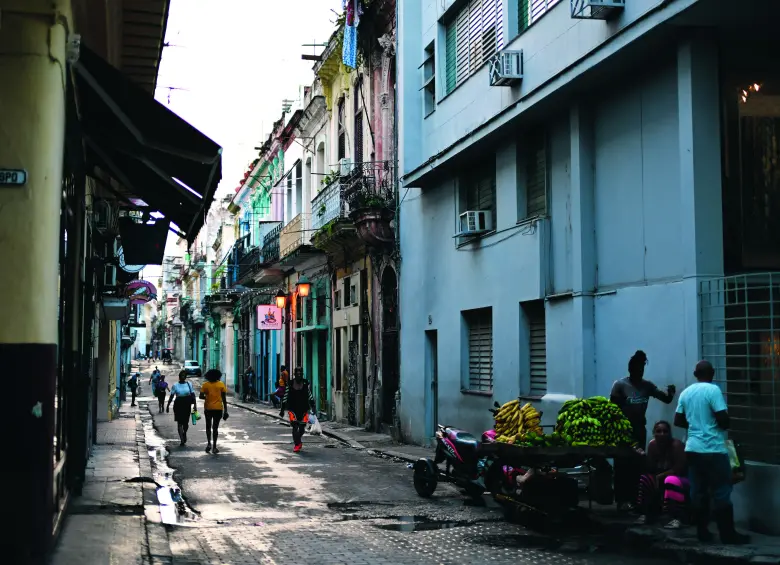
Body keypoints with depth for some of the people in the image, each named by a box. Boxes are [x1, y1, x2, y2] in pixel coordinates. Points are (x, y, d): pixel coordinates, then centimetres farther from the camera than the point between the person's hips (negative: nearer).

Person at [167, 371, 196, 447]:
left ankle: (184, 433, 40)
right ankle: (182, 440, -2)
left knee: (186, 422, 7)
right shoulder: (175, 386, 3)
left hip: (187, 405, 1)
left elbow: (193, 395, 4)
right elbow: (171, 396, 5)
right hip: (178, 405, -1)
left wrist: (194, 404, -4)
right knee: (180, 422, -4)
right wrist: (168, 405, 2)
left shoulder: (189, 384, 5)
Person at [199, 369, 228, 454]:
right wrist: (225, 410, 0)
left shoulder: (205, 385, -3)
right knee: (215, 427, 7)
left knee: (208, 426, 16)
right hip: (218, 408, 0)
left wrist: (207, 398, 12)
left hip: (208, 408, 0)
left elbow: (201, 396, -9)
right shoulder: (221, 384, -3)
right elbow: (224, 398, -4)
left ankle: (209, 443, 0)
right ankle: (214, 447, 6)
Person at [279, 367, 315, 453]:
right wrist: (282, 409, 4)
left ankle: (298, 441, 35)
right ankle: (297, 444, -1)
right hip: (293, 409, -2)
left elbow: (310, 396, 9)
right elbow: (285, 398, 4)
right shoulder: (290, 385, -2)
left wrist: (313, 407, 2)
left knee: (302, 427, 7)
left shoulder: (306, 384, 3)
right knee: (295, 426, -12)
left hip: (303, 409, 2)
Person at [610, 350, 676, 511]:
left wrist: (670, 392, -18)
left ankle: (633, 499, 13)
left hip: (640, 430, 4)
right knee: (622, 465, -2)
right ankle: (622, 500, 2)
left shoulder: (647, 385, 3)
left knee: (637, 465, 7)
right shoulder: (620, 385, -9)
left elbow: (666, 400, 3)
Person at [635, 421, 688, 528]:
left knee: (672, 480, -37)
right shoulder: (653, 444, -5)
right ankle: (645, 514, -5)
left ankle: (677, 519, -37)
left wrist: (660, 476, -20)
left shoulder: (676, 445, -22)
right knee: (643, 479, -13)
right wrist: (643, 457, -24)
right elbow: (651, 469, -5)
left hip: (681, 479, -6)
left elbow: (679, 469, -26)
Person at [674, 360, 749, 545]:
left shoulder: (686, 392, 8)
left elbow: (678, 421, 14)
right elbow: (723, 419, -17)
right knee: (721, 492, -1)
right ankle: (728, 535, 1)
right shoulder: (713, 390, -11)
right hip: (713, 449, -6)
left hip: (693, 448, 6)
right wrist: (723, 426, 4)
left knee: (698, 491, 9)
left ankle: (702, 532, 12)